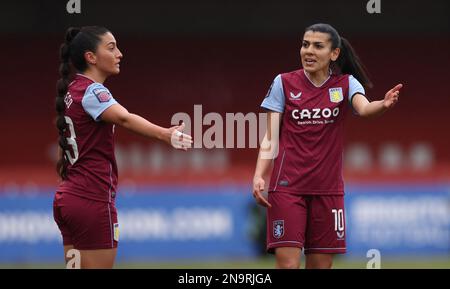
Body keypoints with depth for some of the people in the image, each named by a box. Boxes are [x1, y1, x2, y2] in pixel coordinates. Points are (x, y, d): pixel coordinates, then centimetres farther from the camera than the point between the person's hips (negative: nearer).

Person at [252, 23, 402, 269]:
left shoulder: (346, 84, 2)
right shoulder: (284, 83, 1)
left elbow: (363, 108, -20)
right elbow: (271, 136, 1)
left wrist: (383, 105, -43)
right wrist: (259, 176, -12)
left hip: (328, 188, 2)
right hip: (287, 186, -2)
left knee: (321, 265, 5)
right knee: (287, 264, -11)